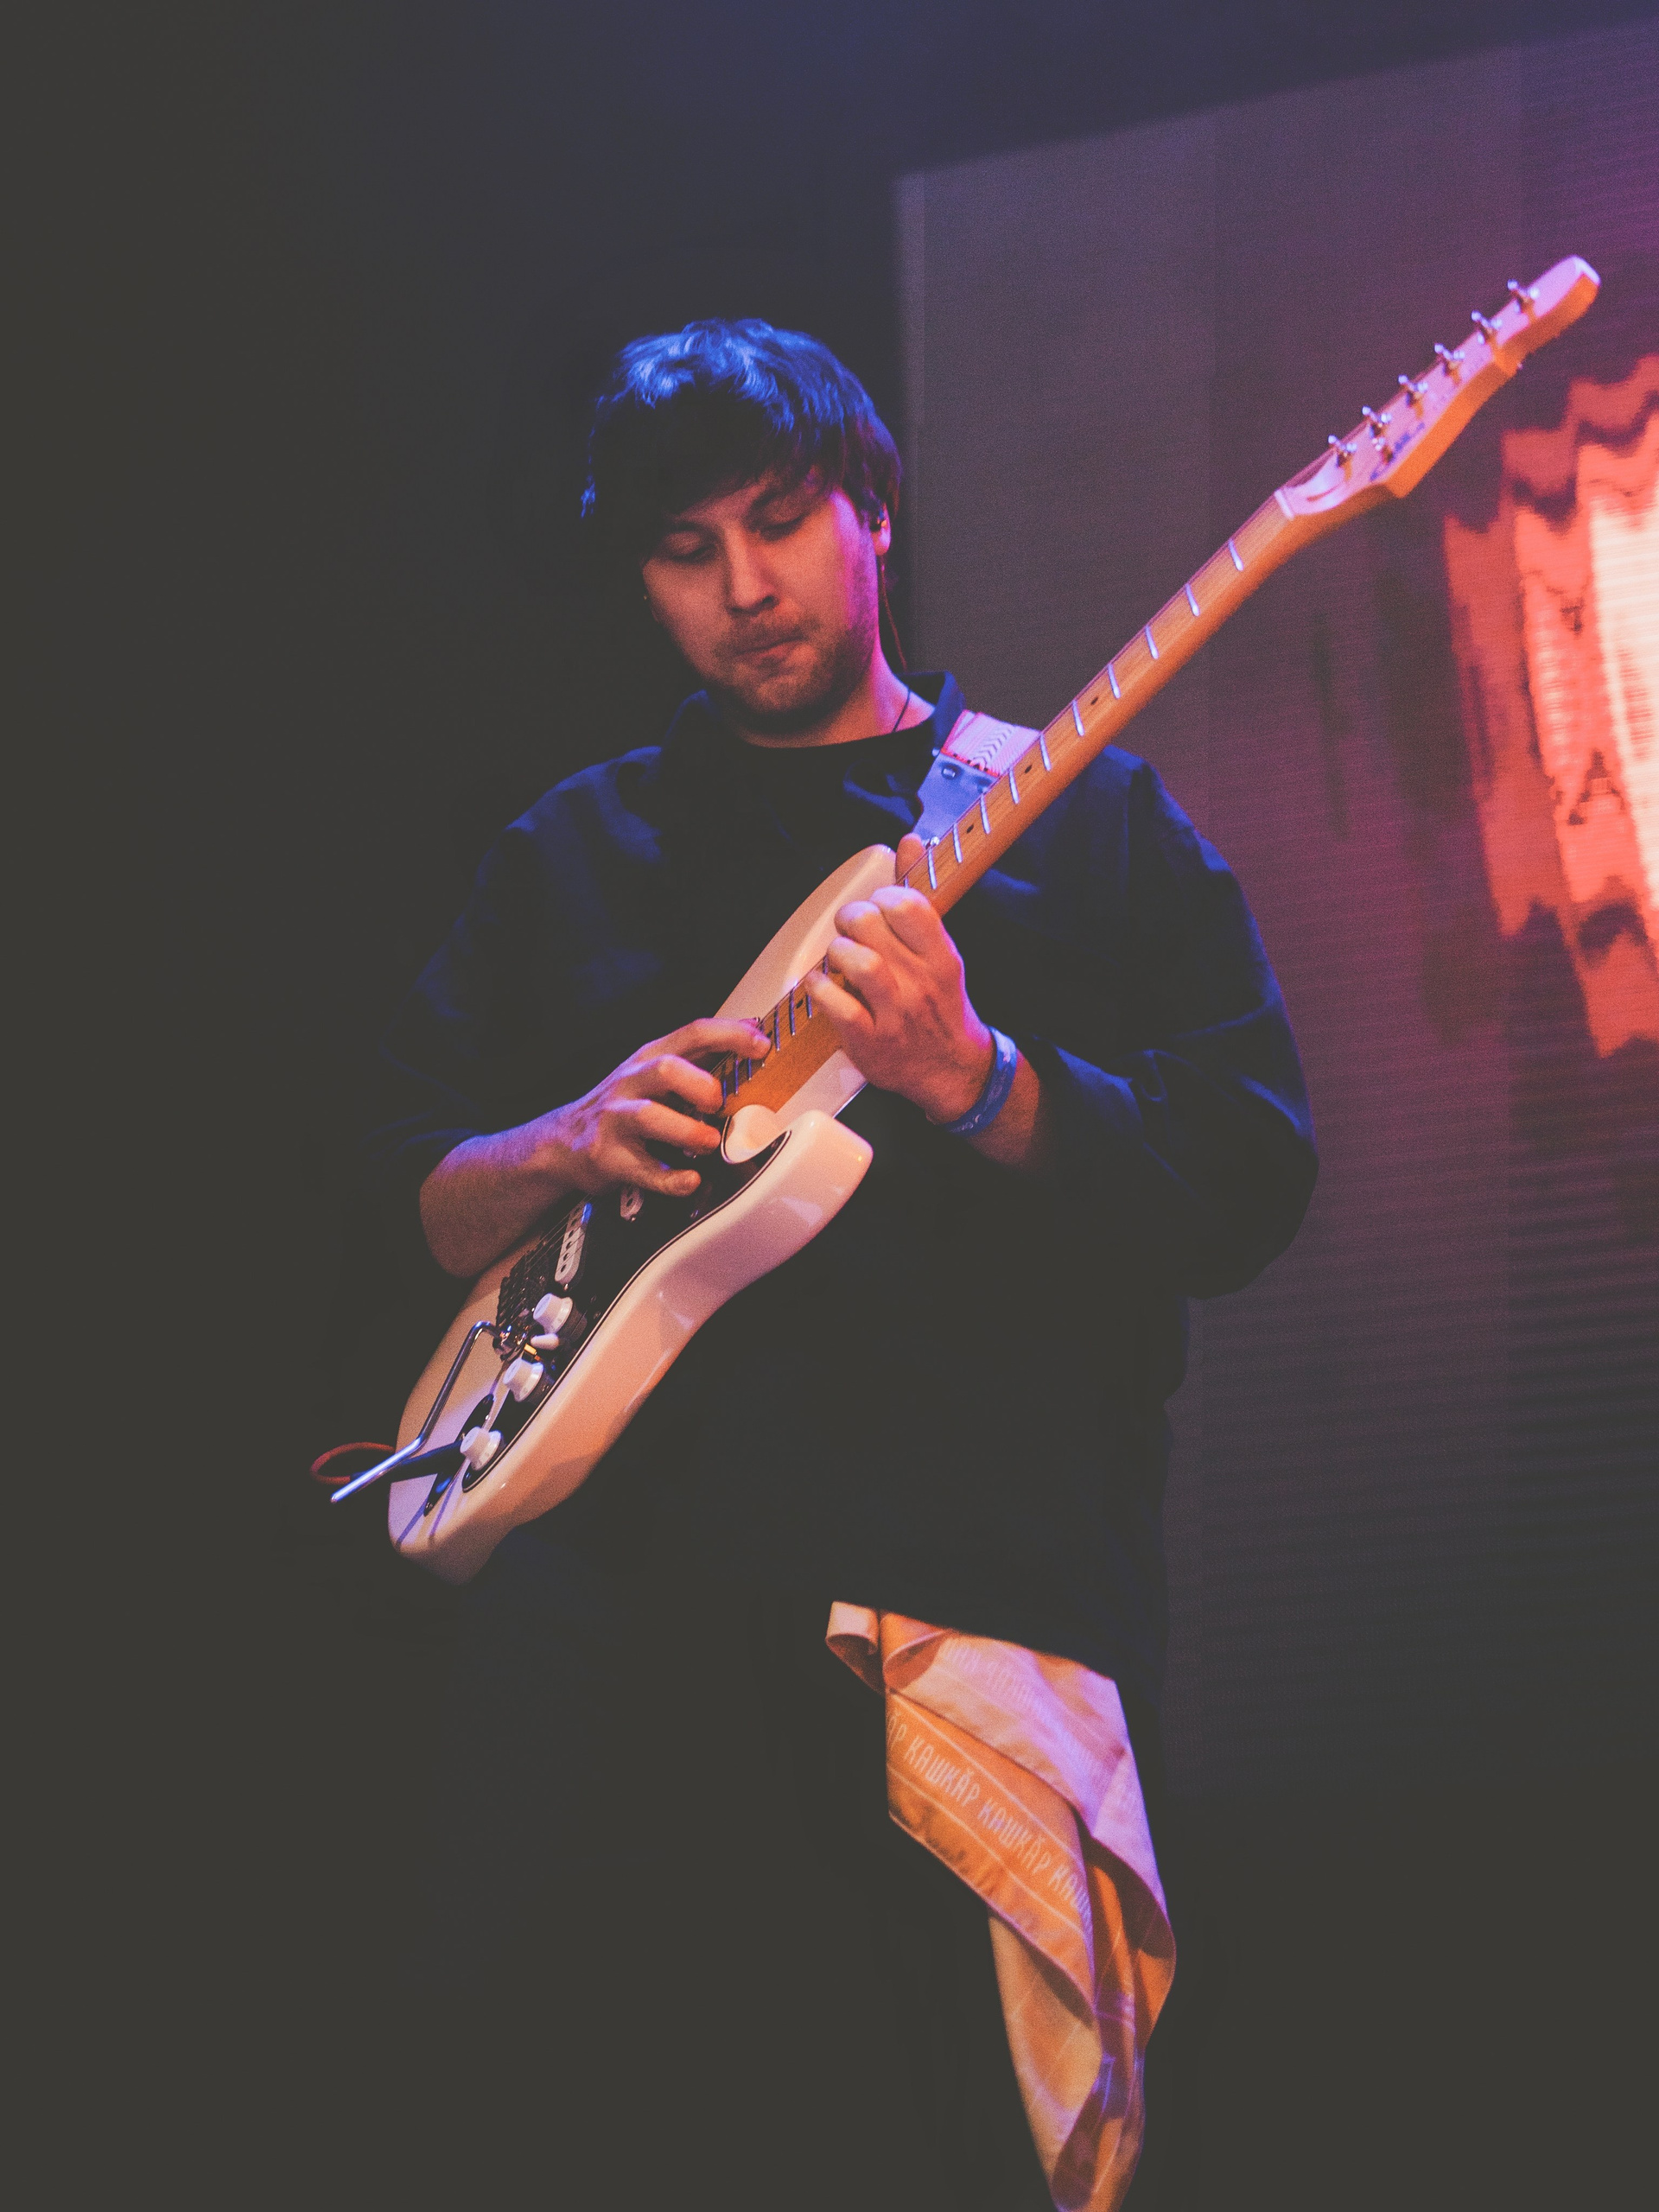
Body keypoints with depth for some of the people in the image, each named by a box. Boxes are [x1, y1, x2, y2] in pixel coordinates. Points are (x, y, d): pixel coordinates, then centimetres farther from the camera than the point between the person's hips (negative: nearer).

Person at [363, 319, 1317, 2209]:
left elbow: (1252, 1184, 0)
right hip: (619, 1603, 2)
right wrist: (568, 1149, -4)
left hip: (983, 1592, -2)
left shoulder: (1084, 819, 9)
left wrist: (971, 1079, -16)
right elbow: (409, 1185, 17)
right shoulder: (571, 857, 18)